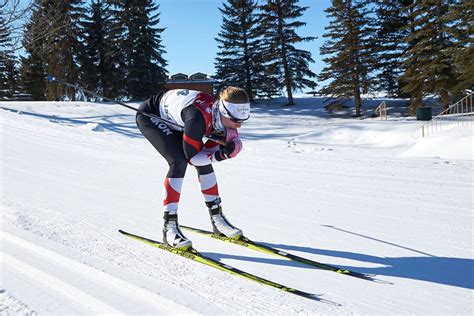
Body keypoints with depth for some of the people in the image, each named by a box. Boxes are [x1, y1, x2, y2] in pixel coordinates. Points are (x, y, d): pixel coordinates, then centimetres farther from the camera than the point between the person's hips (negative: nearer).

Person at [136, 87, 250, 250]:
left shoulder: (220, 115, -20)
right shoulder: (198, 118, -41)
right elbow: (192, 156, -31)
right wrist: (220, 155, -37)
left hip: (173, 120, 7)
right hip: (150, 116, -7)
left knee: (203, 159, -3)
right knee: (179, 162, -25)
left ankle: (217, 218, 10)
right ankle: (169, 226, -19)